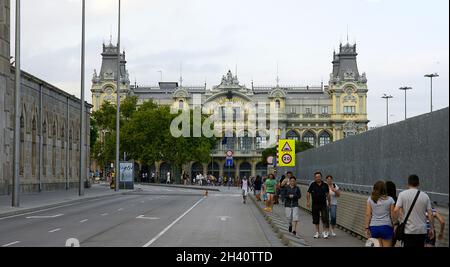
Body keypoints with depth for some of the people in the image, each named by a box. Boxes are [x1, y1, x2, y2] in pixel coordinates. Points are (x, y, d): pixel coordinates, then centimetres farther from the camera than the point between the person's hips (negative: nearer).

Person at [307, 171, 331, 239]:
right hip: (315, 205, 0)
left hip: (323, 204, 0)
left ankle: (326, 231, 1)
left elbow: (328, 194, 13)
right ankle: (317, 232, 18)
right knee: (316, 219, 7)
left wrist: (329, 202, 14)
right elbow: (308, 193, -1)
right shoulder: (313, 185, -2)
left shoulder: (325, 185, 3)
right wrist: (308, 201, -10)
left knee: (325, 218, -9)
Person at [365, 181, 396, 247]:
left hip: (374, 227, 2)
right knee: (387, 246, 2)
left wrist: (367, 228, 4)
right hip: (386, 227, -2)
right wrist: (394, 227, 9)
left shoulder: (370, 199, 2)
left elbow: (368, 214, 0)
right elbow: (392, 215, 0)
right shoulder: (390, 200, -1)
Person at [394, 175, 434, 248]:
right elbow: (430, 214, 0)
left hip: (408, 230, -3)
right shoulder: (425, 196, 2)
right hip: (422, 231, 3)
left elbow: (396, 210, -14)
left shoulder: (403, 194, -4)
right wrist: (432, 228, 8)